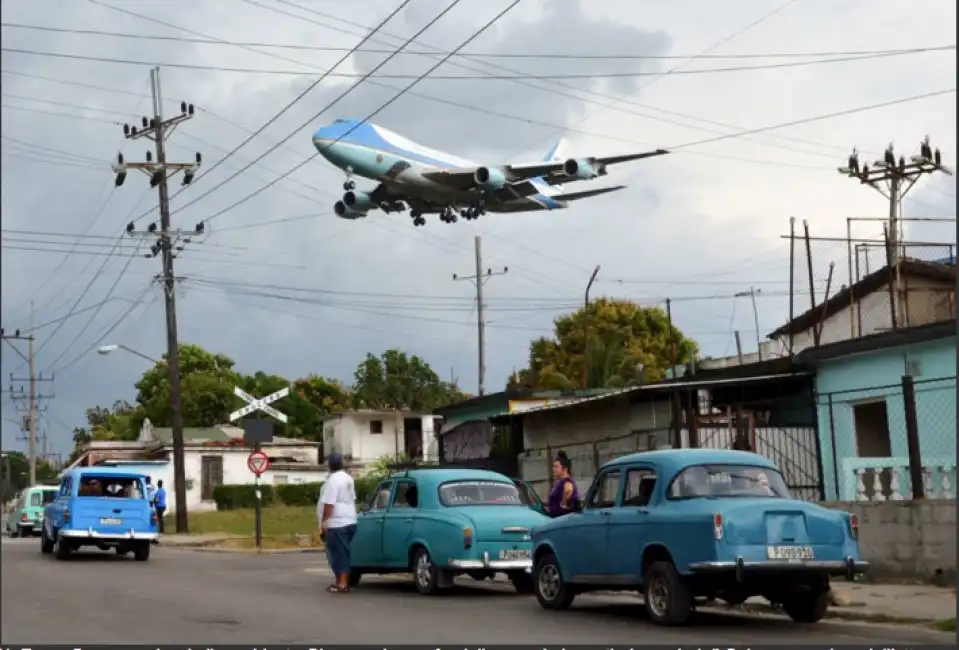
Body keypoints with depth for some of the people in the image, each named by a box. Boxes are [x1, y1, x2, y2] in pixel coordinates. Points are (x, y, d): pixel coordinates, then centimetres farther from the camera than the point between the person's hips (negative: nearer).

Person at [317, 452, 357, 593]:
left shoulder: (333, 480, -16)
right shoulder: (348, 478, 14)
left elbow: (329, 503, -21)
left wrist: (324, 521, -17)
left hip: (337, 524, -10)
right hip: (349, 521, 10)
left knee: (338, 553, -7)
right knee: (342, 553, 15)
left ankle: (342, 584, -7)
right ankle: (342, 581, 19)